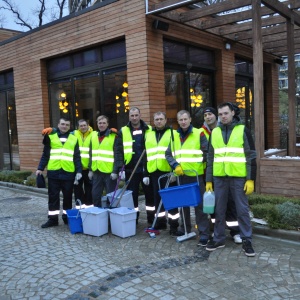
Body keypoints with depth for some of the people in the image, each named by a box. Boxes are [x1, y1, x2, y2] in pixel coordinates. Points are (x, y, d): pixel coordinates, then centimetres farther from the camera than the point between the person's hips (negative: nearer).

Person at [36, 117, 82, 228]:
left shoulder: (74, 139, 9)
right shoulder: (51, 137, 8)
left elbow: (77, 157, 7)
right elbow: (45, 155, 9)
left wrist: (79, 171, -2)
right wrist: (40, 168, 1)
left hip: (68, 172, 0)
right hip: (53, 172, 0)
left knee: (68, 197, 8)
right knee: (53, 196, 5)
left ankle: (67, 216, 21)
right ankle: (53, 218, 13)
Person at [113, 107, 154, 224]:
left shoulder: (149, 130, 2)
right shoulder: (123, 131, 1)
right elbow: (118, 151, -5)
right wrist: (117, 169, -15)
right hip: (130, 170, 0)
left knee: (150, 195, 10)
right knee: (132, 196, 9)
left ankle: (152, 219, 25)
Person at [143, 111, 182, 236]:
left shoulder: (172, 133, 2)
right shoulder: (148, 134, 15)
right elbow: (145, 155, 15)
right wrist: (145, 173, 11)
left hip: (168, 171, -4)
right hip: (154, 171, 5)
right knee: (157, 198, 13)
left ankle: (173, 226, 5)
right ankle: (160, 221, 27)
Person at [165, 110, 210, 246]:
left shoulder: (199, 134, -2)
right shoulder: (174, 135, 10)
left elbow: (207, 152, -3)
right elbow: (168, 154, 6)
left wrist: (199, 164, -7)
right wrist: (175, 165, -9)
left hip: (196, 175, -4)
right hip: (180, 176, 5)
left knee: (200, 204, -3)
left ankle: (204, 234, 4)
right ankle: (185, 229, 31)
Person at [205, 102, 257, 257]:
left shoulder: (243, 130, 0)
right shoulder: (214, 132, 10)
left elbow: (251, 156, -2)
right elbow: (210, 158, 12)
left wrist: (251, 179, -8)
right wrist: (208, 180, 8)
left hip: (238, 178, -3)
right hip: (219, 178, 3)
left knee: (242, 210, 3)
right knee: (219, 210, 10)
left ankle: (247, 240, 15)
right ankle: (219, 238, 23)